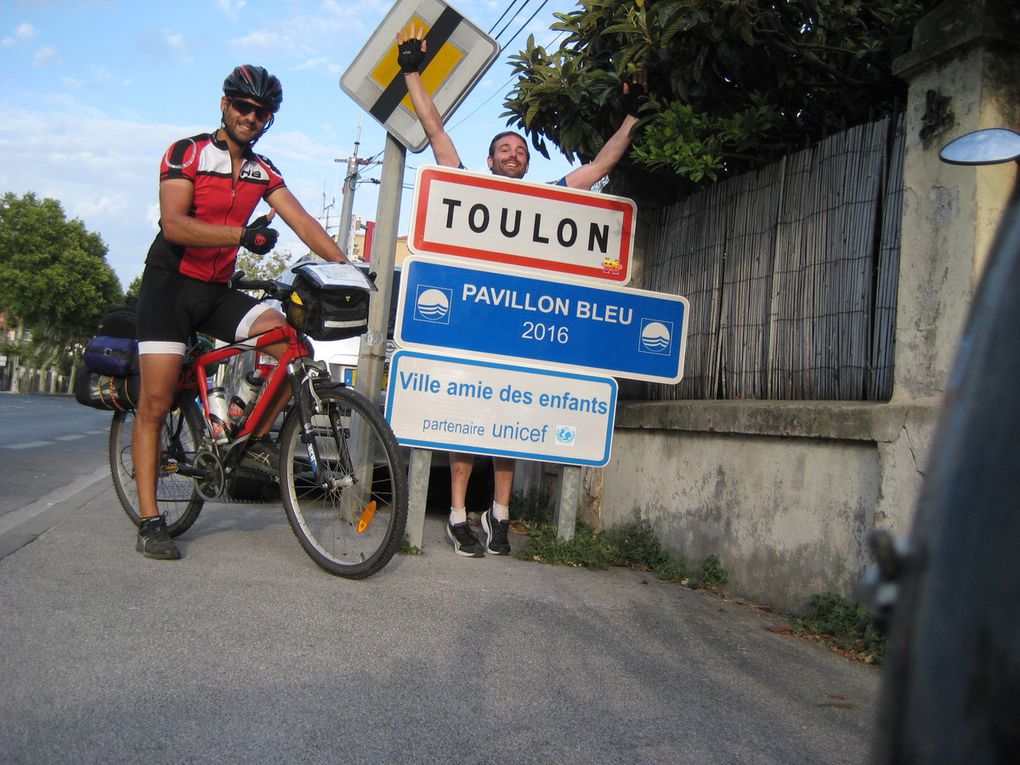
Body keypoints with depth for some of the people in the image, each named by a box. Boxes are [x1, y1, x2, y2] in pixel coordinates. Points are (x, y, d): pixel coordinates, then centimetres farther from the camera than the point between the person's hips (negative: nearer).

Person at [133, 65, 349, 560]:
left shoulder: (263, 172, 8)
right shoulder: (186, 153, -7)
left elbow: (303, 223, -2)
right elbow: (174, 225, -21)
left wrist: (346, 267, -17)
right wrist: (242, 233, -35)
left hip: (218, 291, 5)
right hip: (171, 283, -5)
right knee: (156, 403, -9)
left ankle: (254, 442, -3)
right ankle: (150, 522, -4)